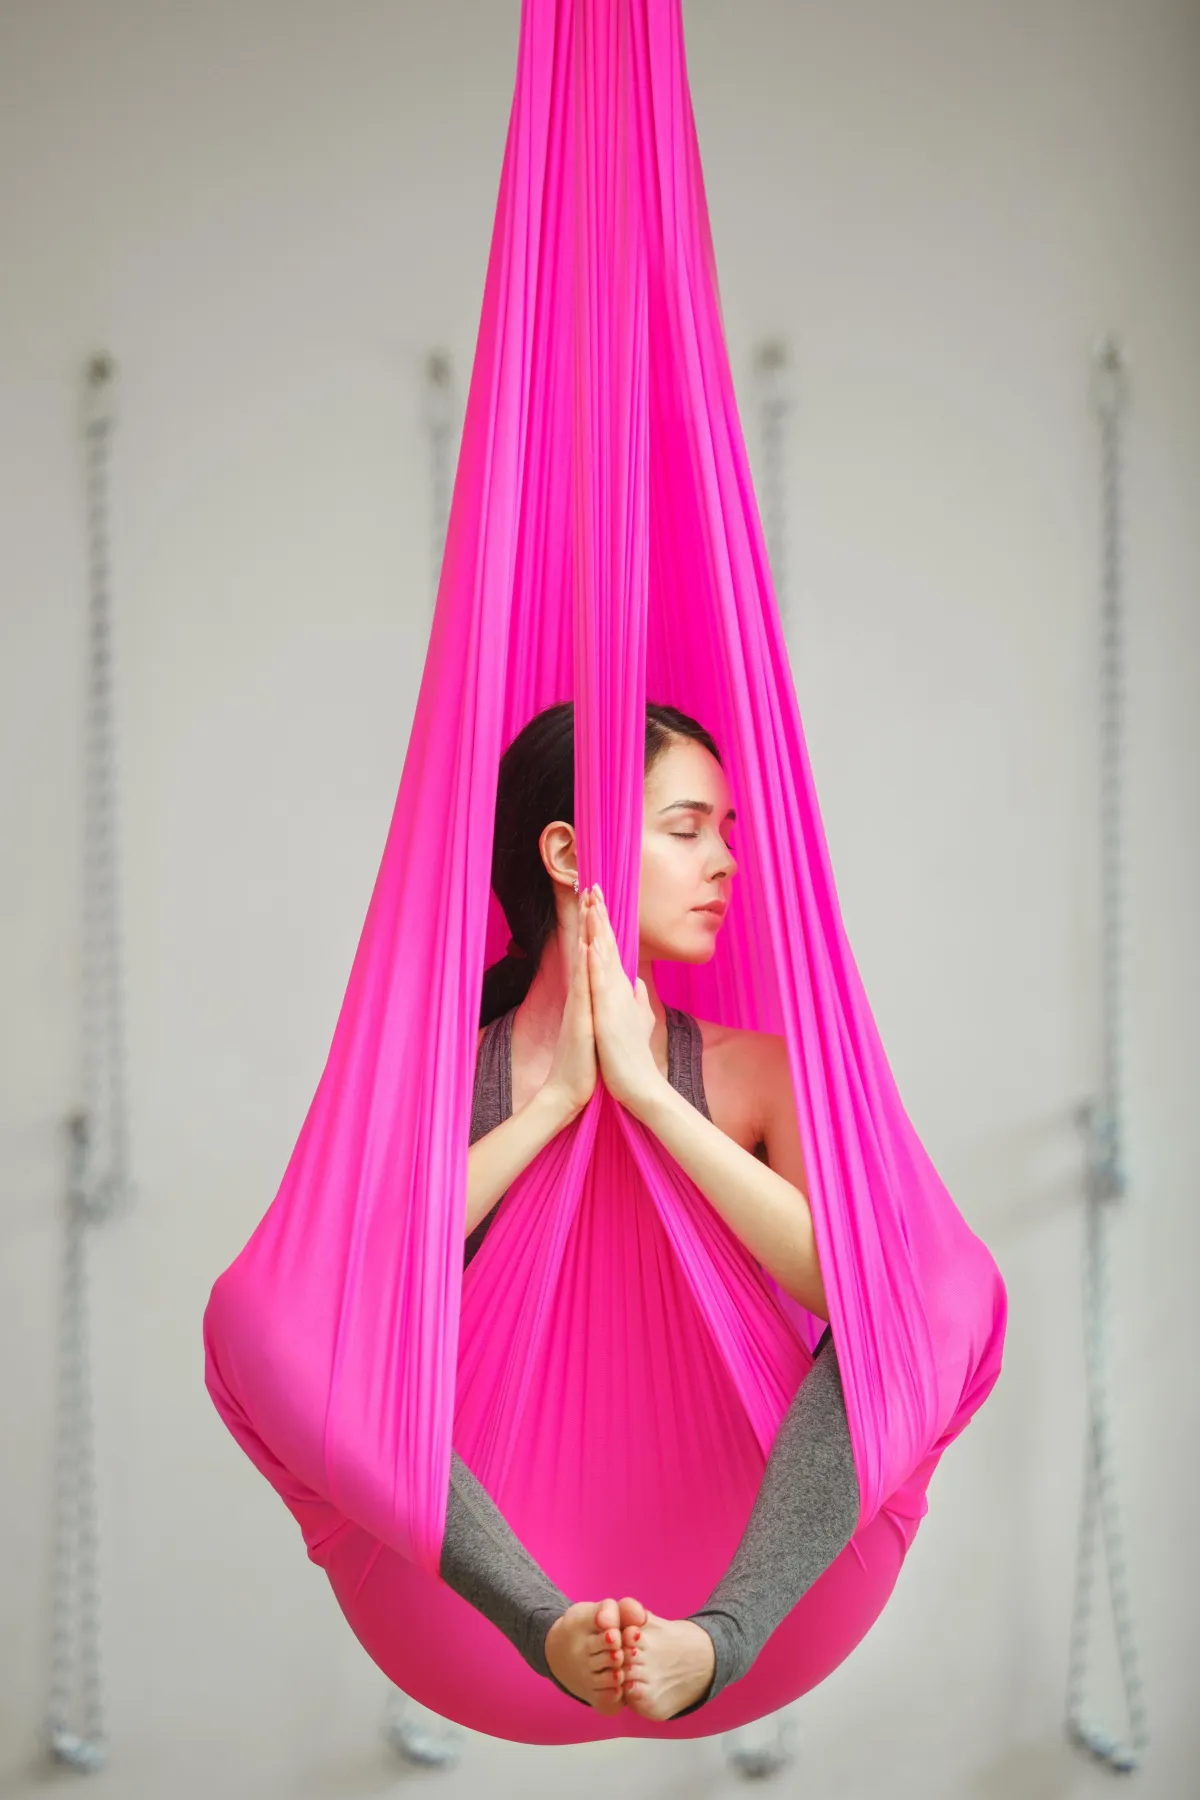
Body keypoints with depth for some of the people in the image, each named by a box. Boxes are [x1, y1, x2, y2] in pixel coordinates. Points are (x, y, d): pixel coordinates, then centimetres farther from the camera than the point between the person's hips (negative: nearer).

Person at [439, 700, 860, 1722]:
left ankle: (721, 1634, -37)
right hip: (496, 1534, -1)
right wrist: (557, 1099, -13)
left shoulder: (754, 1072, 7)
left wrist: (646, 1091, -14)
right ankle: (551, 1629, -37)